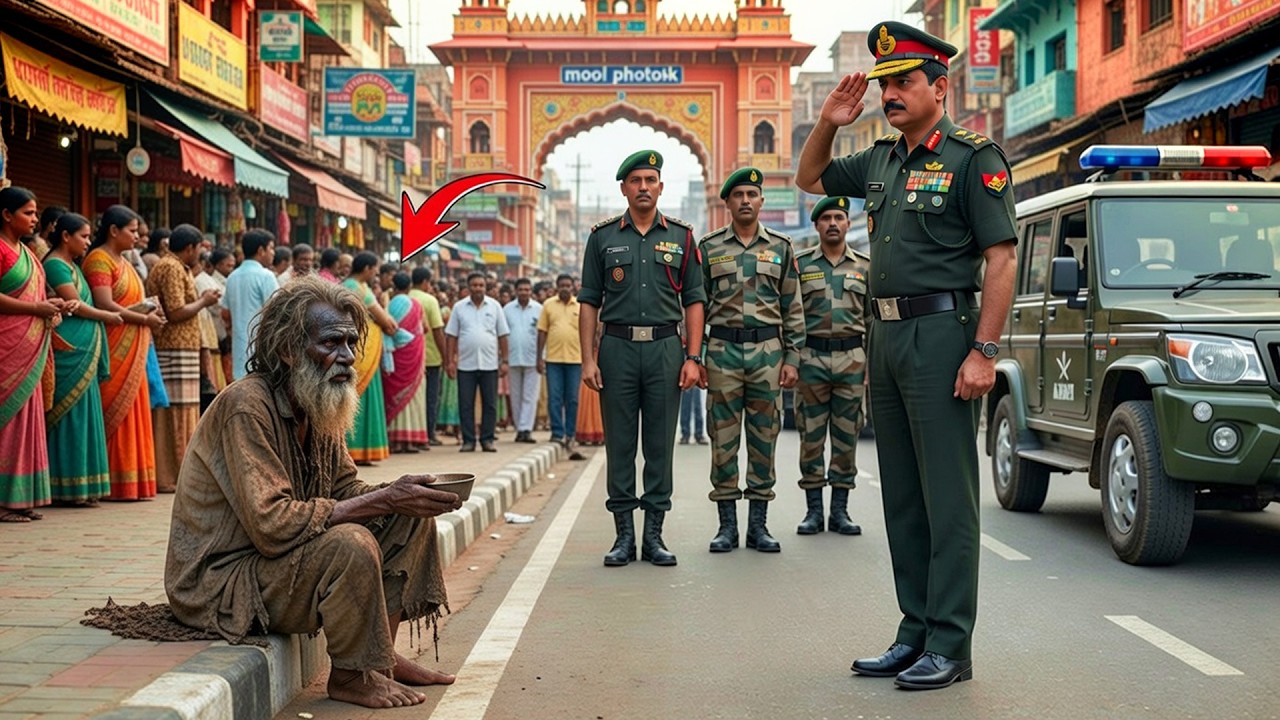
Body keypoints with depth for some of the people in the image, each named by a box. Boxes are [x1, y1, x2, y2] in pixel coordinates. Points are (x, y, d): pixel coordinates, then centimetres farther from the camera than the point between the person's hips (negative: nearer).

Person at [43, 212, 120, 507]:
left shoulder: (71, 266, 20)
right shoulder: (55, 264, -8)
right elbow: (74, 305, -12)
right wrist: (107, 316, 0)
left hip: (83, 353, 9)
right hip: (69, 352, -9)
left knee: (82, 415, 8)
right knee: (71, 416, -7)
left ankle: (80, 488, 11)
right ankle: (70, 488, -4)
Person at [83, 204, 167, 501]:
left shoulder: (123, 262, 20)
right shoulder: (99, 260, -9)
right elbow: (105, 305, -18)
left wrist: (150, 310, 7)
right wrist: (144, 318, -11)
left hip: (132, 351, 9)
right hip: (115, 350, -9)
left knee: (133, 412, 7)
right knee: (115, 413, -7)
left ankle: (132, 482, 10)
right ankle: (115, 483, -4)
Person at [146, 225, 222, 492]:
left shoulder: (173, 266, 21)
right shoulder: (172, 269, -12)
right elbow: (176, 313, -19)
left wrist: (200, 300, 16)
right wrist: (203, 301, -6)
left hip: (173, 348, 10)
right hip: (175, 351, -10)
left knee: (178, 412, 11)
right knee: (177, 411, -8)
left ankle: (169, 474, 14)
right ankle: (172, 477, -6)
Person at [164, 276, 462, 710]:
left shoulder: (319, 405, 4)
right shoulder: (247, 406, -24)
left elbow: (345, 489, 7)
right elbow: (272, 524, -30)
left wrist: (401, 495, -15)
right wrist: (383, 500, -28)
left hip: (278, 561, 9)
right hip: (219, 580, -9)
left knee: (410, 517, 3)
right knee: (351, 543, -32)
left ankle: (381, 655, 6)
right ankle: (351, 676, -10)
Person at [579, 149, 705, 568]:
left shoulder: (681, 237, 8)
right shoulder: (603, 237, 7)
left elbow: (694, 301, 7)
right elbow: (589, 302, 6)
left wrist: (693, 358, -2)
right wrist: (588, 359, -3)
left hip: (665, 348, 0)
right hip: (617, 347, 0)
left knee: (660, 444, 4)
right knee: (619, 444, 3)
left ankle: (654, 534, 11)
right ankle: (624, 535, 11)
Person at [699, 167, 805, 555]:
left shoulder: (781, 247, 8)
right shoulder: (708, 247, 6)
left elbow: (793, 309, 8)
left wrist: (792, 359, 2)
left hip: (768, 350, 1)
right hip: (722, 348, -1)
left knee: (764, 439, 4)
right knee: (723, 439, 1)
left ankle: (758, 525, 11)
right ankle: (727, 525, 8)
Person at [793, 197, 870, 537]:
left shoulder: (865, 266, 10)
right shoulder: (800, 264, 5)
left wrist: (872, 361, 5)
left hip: (852, 358, 1)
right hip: (811, 357, -1)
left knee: (846, 436, 4)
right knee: (811, 436, 1)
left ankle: (840, 510, 11)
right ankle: (813, 510, 9)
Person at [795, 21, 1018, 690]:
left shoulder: (972, 157, -6)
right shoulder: (881, 159, 15)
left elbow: (1002, 257, -11)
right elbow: (809, 179, 30)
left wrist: (984, 351, -18)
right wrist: (828, 123, 11)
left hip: (941, 333, -8)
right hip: (885, 335, 8)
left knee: (947, 497, -5)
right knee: (902, 497, 11)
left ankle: (950, 648, 1)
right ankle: (916, 634, 19)